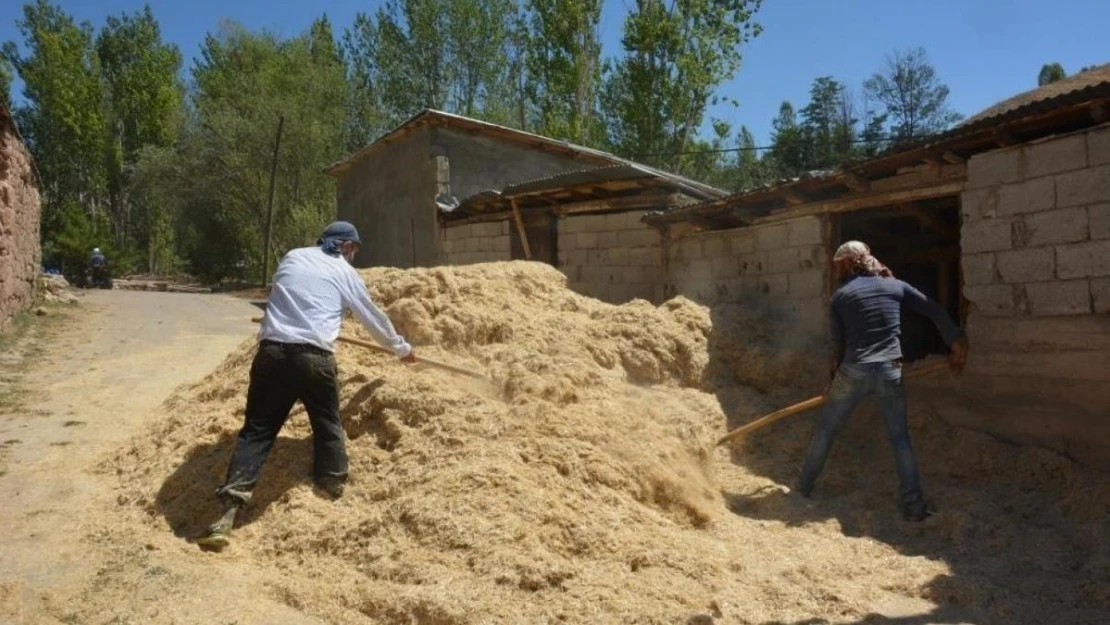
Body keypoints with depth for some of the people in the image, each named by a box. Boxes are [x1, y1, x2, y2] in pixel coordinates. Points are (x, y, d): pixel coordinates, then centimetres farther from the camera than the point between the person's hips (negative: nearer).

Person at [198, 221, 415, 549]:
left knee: (257, 429, 5)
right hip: (314, 356, -2)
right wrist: (402, 349, 37)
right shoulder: (345, 272, 12)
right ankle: (334, 495, 24)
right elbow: (374, 318, 22)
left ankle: (228, 512, -4)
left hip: (272, 351, 3)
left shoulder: (292, 257, 19)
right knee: (328, 428, 17)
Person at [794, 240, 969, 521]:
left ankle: (804, 487, 24)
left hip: (854, 372, -1)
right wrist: (957, 342, 15)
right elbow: (935, 311, 7)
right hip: (890, 371, 2)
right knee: (900, 438, 12)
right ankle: (915, 506, 10)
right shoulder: (895, 286, 7)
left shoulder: (840, 297, 2)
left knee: (826, 428, 15)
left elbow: (839, 344, 5)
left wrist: (835, 380, 16)